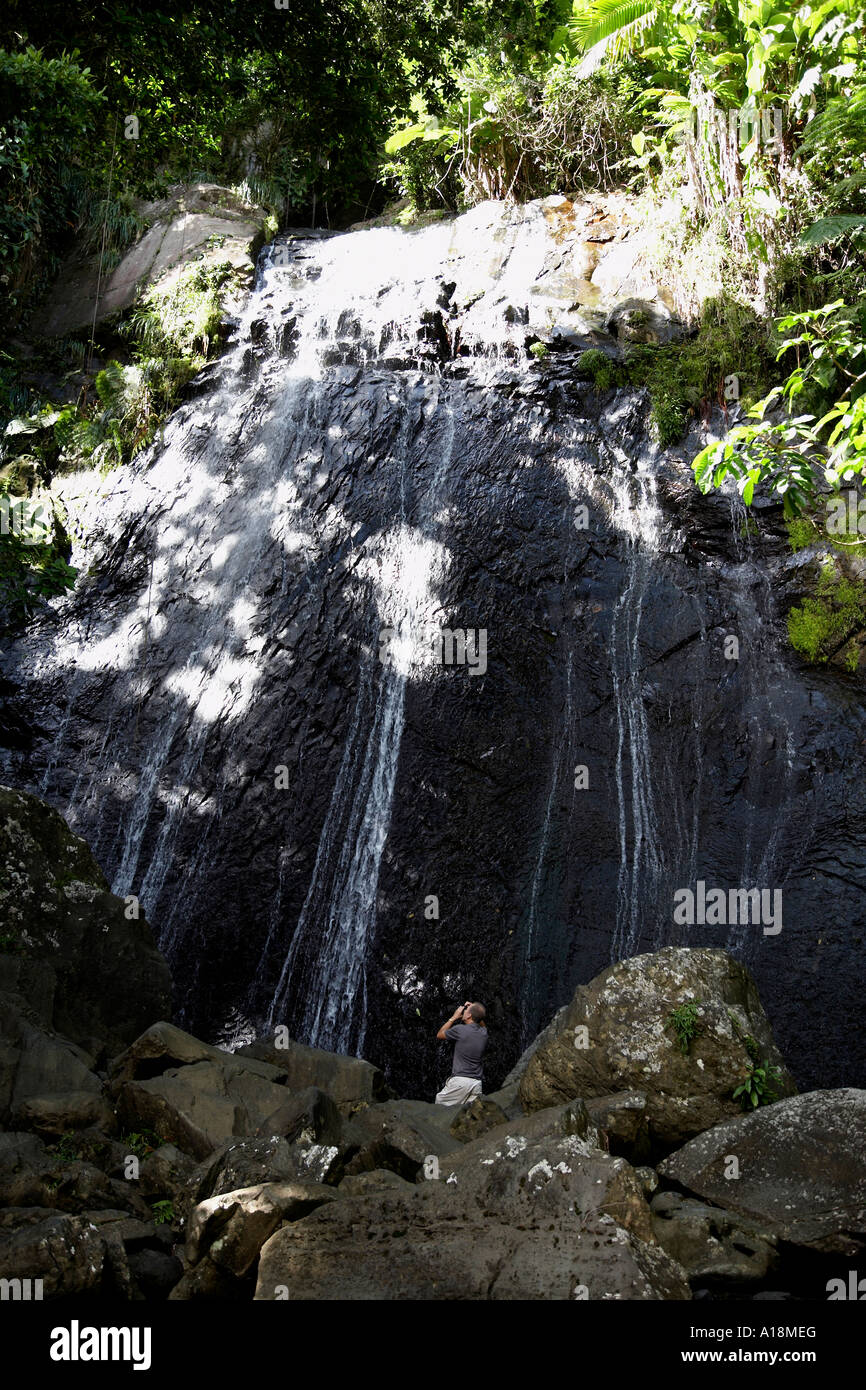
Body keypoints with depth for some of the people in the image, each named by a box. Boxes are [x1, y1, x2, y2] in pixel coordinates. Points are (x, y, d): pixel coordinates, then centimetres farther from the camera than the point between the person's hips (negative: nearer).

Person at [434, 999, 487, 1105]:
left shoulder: (459, 1030, -9)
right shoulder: (483, 1033, 8)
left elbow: (439, 1035, 11)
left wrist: (454, 1017, 15)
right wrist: (477, 1013, 24)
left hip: (460, 1080, -5)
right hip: (477, 1082, 5)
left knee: (439, 1108, 4)